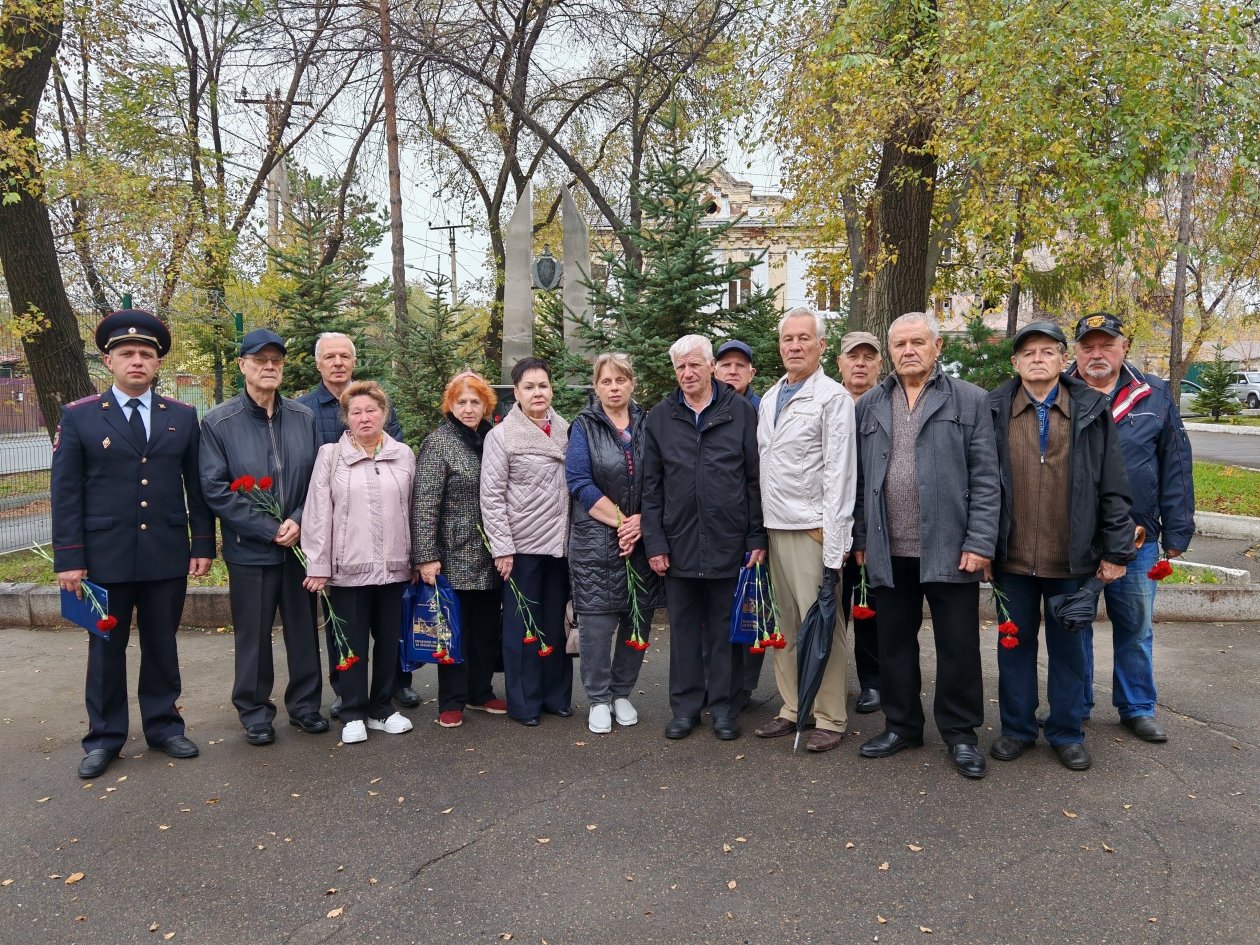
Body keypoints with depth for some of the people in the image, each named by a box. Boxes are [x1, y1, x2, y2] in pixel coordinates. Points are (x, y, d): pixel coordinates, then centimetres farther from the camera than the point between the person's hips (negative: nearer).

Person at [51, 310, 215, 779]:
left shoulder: (183, 416, 5)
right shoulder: (78, 416, 0)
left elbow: (197, 487, 7)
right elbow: (66, 492, -2)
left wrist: (203, 545, 2)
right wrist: (68, 558, -7)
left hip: (168, 556, 1)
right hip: (105, 556, -1)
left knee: (161, 644, 12)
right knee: (106, 647, 10)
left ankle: (163, 724, 25)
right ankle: (104, 737, 23)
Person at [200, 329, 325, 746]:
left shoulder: (304, 418, 3)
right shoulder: (218, 423, -5)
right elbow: (214, 489, -9)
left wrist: (298, 522, -10)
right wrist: (271, 530, -13)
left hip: (300, 544, 3)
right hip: (249, 549, -2)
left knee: (304, 629, 12)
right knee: (253, 635, 8)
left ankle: (305, 704, 28)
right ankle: (255, 712, 25)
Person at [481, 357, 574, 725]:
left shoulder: (564, 430, 7)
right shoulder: (501, 435, -6)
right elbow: (491, 497, -9)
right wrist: (502, 548, -13)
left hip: (560, 543, 4)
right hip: (523, 545, -4)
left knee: (557, 622, 13)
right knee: (522, 625, 5)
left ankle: (557, 695, 26)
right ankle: (523, 703, 16)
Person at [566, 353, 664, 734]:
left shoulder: (648, 424, 9)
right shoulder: (584, 426, 2)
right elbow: (580, 482, -8)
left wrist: (641, 522, -9)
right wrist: (620, 521, -13)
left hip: (642, 539, 3)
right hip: (595, 540, -3)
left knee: (638, 618, 7)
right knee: (597, 621, -3)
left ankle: (621, 694, 23)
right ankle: (598, 700, 13)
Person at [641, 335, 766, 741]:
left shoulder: (741, 411, 2)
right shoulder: (659, 417, 7)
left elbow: (756, 478, 1)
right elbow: (651, 486, 7)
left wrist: (757, 537, -3)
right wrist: (654, 543, 1)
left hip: (729, 542, -2)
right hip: (679, 544, 2)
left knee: (725, 630, 8)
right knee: (684, 629, 11)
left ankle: (724, 708, 21)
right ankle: (685, 707, 23)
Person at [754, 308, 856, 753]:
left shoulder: (833, 397, -7)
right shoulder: (769, 397, 15)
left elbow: (840, 472, -12)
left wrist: (835, 541, -16)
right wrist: (759, 526, 13)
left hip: (812, 527, -7)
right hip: (774, 525, 7)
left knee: (822, 624, -1)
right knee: (786, 624, 12)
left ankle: (830, 718, 10)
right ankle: (791, 708, 23)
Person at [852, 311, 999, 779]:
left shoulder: (970, 400, 1)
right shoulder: (870, 405, 10)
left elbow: (985, 478, -3)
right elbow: (860, 479, 11)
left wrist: (980, 542, -10)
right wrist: (861, 539, 8)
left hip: (949, 548, -3)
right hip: (888, 551, 3)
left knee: (958, 647, 6)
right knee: (894, 643, 13)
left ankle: (960, 732, 23)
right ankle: (901, 724, 28)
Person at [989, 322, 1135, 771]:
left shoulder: (1091, 410, 1)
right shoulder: (994, 411, 0)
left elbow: (1113, 486, 1)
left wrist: (1115, 549, -1)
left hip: (1071, 559, 0)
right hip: (1012, 558, 0)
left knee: (1068, 646, 13)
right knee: (1015, 644, 12)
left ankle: (1067, 732, 28)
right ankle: (1017, 728, 27)